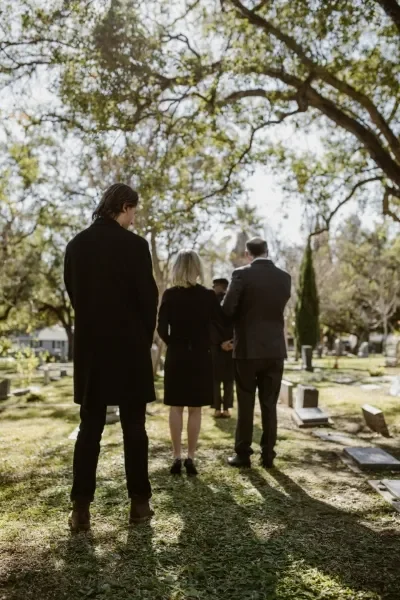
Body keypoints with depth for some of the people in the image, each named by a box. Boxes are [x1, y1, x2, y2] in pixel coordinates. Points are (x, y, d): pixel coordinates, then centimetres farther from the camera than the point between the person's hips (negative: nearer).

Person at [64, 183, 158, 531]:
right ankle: (139, 502, 15)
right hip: (128, 347, -4)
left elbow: (73, 293, 9)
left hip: (89, 347, 4)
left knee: (90, 428, 10)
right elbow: (148, 297, -8)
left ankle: (81, 508, 10)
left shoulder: (76, 245, 5)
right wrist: (145, 339, 7)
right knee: (134, 428, 7)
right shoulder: (134, 245, -10)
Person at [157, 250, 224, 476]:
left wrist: (173, 344, 10)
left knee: (176, 408, 9)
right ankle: (191, 458, 10)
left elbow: (162, 328, -6)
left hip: (176, 357, 1)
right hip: (200, 357, 0)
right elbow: (222, 322, 0)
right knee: (195, 409, 7)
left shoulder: (170, 295, -4)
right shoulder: (208, 295, -6)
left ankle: (177, 457, 10)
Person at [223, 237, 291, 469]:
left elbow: (226, 309, -12)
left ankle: (243, 454, 12)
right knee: (270, 405, 10)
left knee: (246, 405, 6)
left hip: (248, 349, -3)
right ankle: (268, 455, 15)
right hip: (275, 350, 3)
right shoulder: (284, 278, 3)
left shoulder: (242, 274, -10)